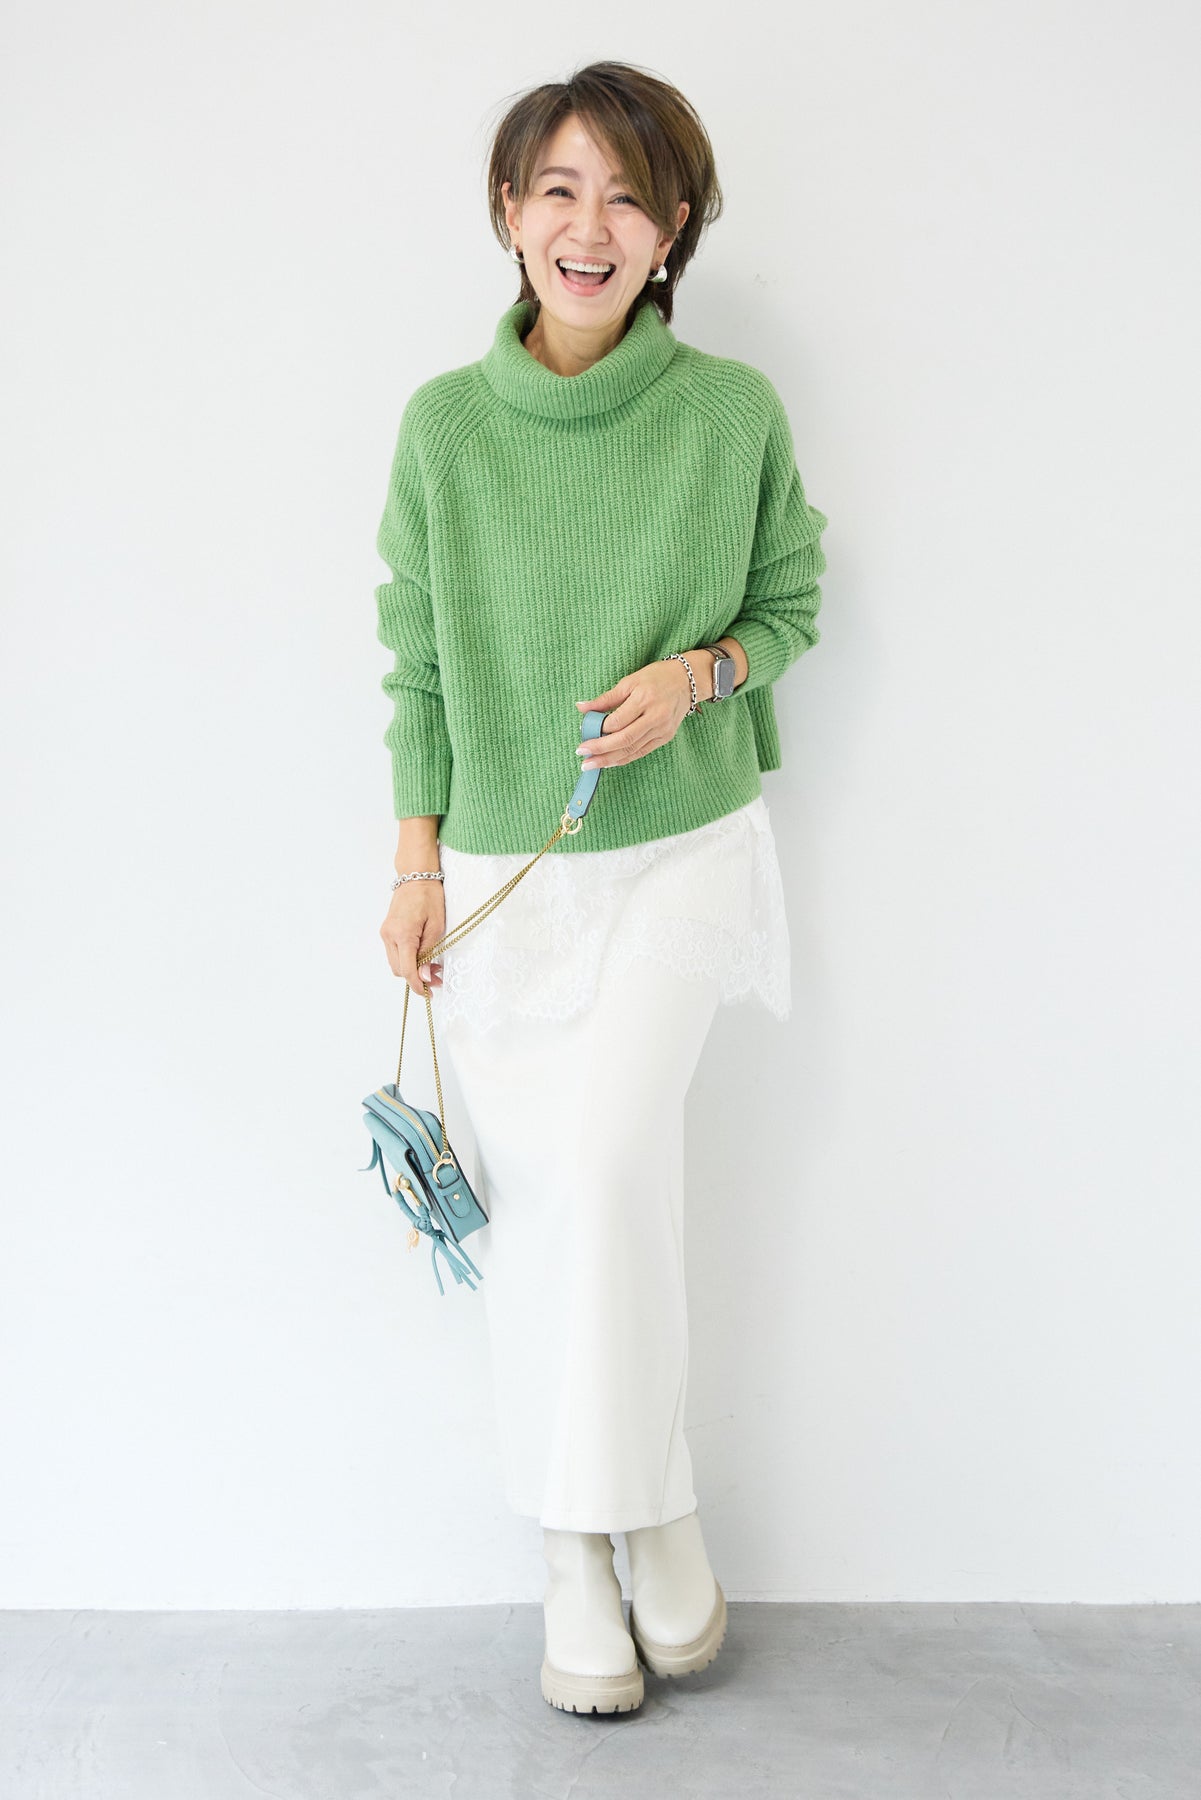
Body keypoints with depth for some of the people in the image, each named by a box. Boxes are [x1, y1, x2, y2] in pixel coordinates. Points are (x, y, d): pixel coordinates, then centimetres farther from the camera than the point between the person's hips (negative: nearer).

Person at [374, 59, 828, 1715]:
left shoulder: (735, 413, -5)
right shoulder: (443, 423, -2)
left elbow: (793, 602, 8)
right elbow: (417, 660, 4)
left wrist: (694, 673, -12)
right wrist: (416, 865, 2)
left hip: (680, 853, -2)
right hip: (502, 869, 2)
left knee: (611, 1152, -20)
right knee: (530, 1202, 3)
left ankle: (652, 1510, 2)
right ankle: (576, 1554, 20)